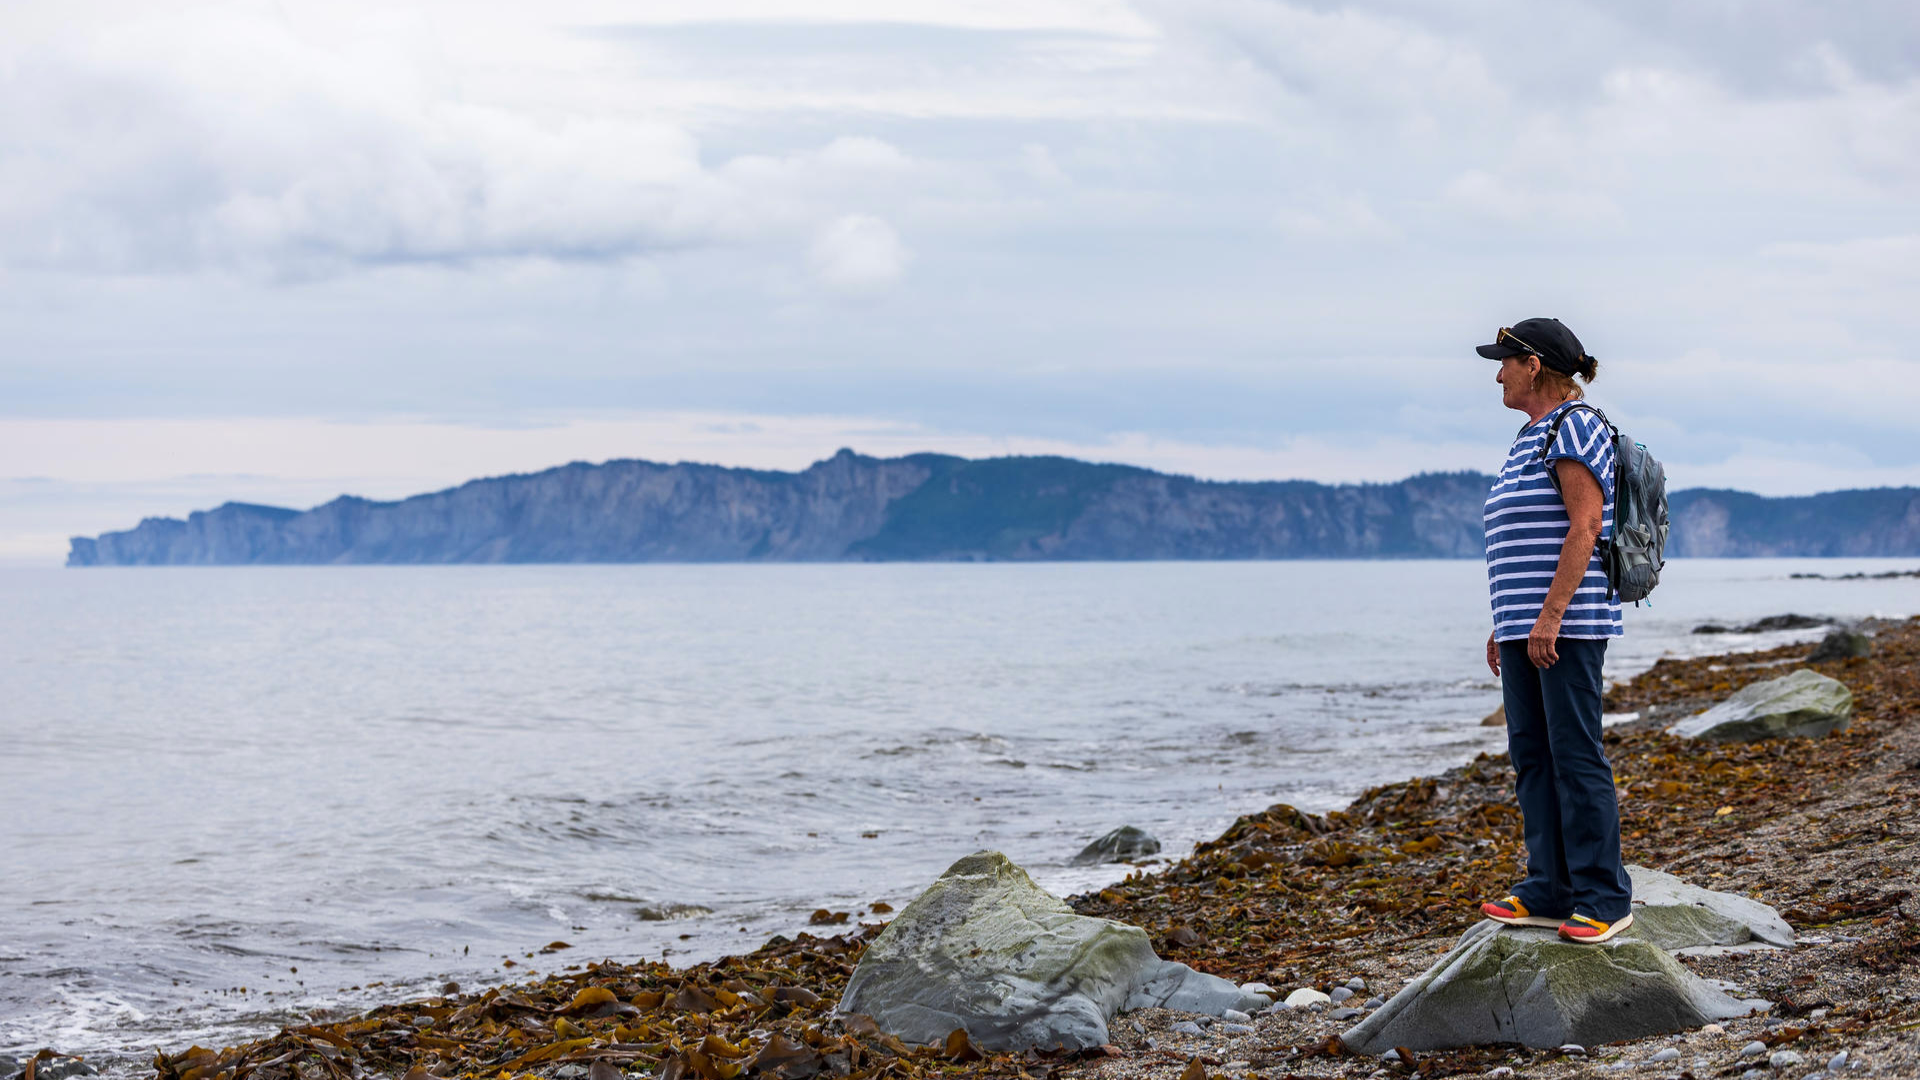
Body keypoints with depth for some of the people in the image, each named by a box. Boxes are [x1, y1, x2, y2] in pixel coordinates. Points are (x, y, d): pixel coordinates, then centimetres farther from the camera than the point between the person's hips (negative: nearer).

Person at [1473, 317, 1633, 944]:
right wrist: (1505, 624, 21)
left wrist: (1550, 615, -23)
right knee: (1531, 754, 8)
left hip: (1568, 623, -10)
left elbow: (1586, 526, -18)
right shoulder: (1532, 438, 21)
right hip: (1527, 624, 10)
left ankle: (1604, 898, -6)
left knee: (1575, 754, -10)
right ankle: (1550, 891, 11)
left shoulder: (1573, 428, -9)